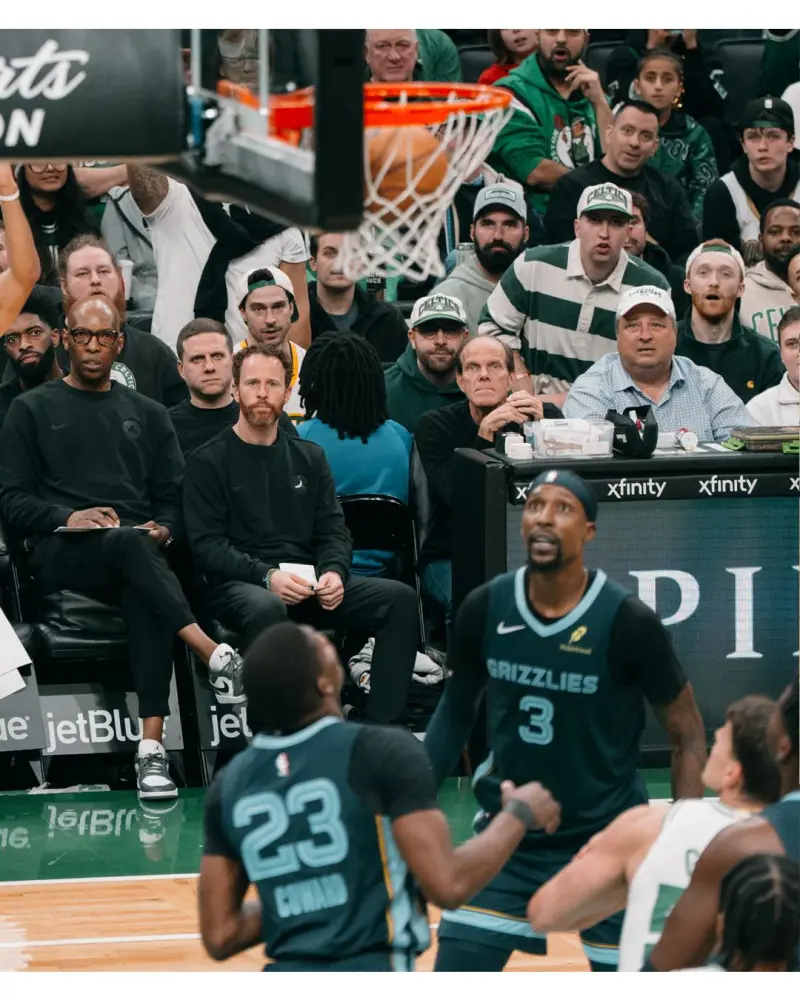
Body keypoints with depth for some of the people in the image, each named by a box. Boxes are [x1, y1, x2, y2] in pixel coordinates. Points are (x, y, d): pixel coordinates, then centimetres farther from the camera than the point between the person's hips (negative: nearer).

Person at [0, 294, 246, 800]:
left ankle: (152, 746, -45)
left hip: (138, 550, 2)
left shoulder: (147, 414, 24)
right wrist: (67, 518, -11)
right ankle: (216, 655, -49)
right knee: (127, 543, -38)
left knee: (146, 596, -36)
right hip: (59, 556, -2)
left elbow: (172, 495, 19)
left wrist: (163, 528, -4)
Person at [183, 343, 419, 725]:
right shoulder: (208, 462, 5)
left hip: (307, 584, 5)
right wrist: (267, 576, -20)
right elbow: (206, 545, -5)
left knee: (400, 598, -16)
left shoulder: (309, 457, 21)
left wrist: (334, 572, -9)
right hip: (238, 584, -5)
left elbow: (333, 531, 15)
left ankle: (381, 726, -20)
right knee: (266, 608, -41)